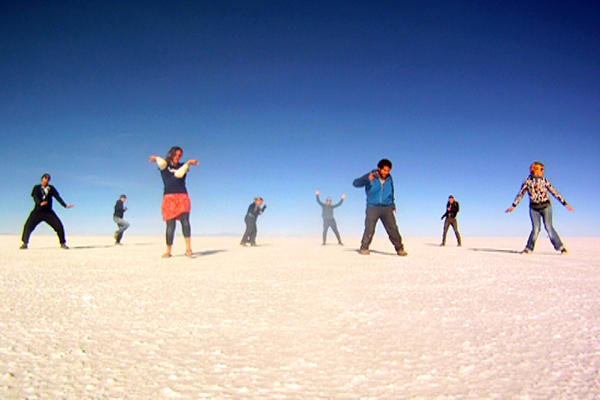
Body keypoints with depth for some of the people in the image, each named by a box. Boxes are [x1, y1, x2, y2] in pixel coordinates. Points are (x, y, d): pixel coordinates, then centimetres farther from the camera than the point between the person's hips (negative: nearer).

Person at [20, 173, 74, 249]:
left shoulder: (51, 188, 7)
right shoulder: (37, 188, 5)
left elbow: (58, 197, -2)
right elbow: (35, 197, -10)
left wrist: (65, 205, -17)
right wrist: (40, 203, -31)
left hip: (48, 212, 0)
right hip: (38, 211, 0)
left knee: (59, 226, -8)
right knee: (28, 226, -13)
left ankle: (62, 243, 5)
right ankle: (25, 243, 2)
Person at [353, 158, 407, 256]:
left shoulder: (389, 178, 10)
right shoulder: (370, 176, -5)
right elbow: (355, 183, -15)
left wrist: (393, 205, 27)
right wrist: (367, 179, -31)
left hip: (387, 208, 3)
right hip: (373, 207, -3)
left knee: (393, 228, -3)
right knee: (369, 229, -8)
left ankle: (399, 249, 3)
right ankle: (364, 248, 4)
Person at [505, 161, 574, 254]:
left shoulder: (544, 181, 5)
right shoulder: (527, 181, 3)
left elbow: (555, 193, 9)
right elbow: (520, 194, 6)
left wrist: (565, 204, 8)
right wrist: (513, 206, 3)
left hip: (546, 207, 0)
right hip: (534, 208, 0)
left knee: (549, 227, -7)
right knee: (536, 229, -7)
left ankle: (561, 247, 0)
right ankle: (528, 249, 7)